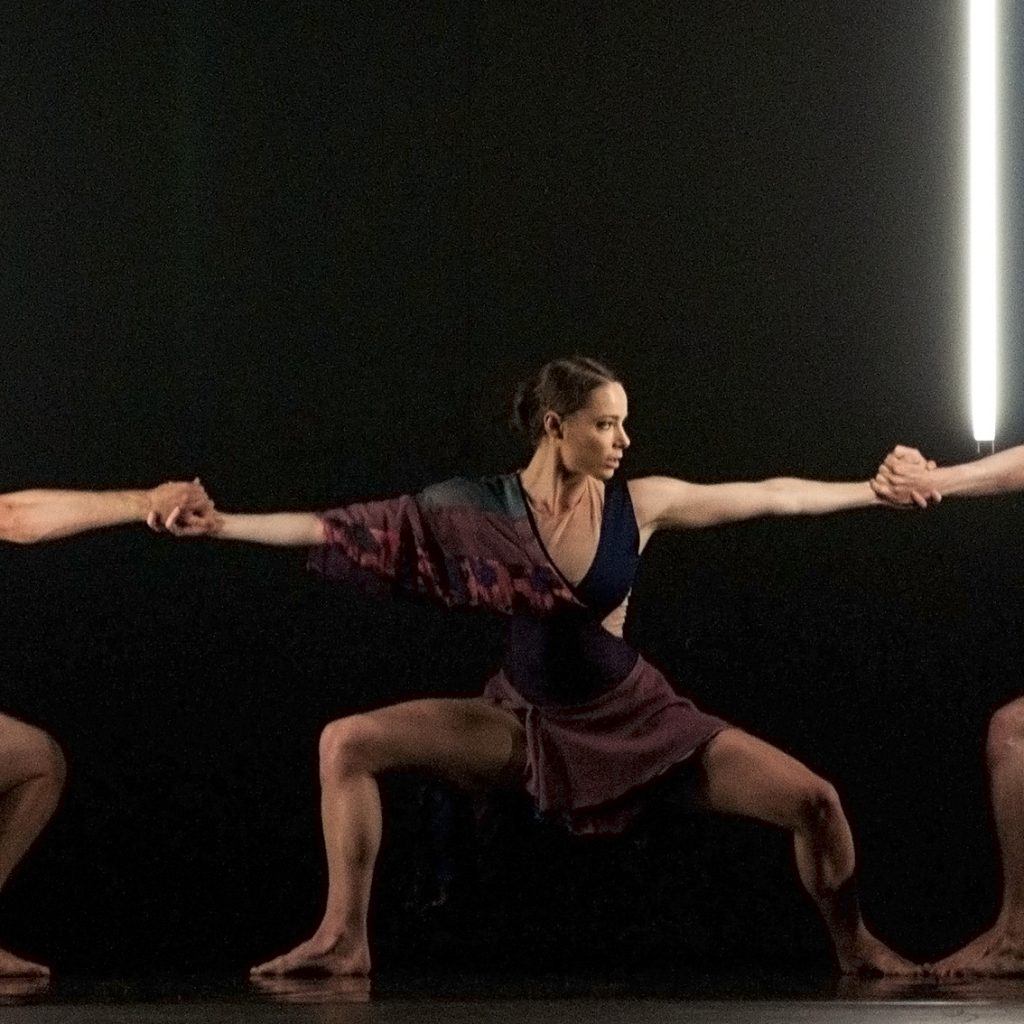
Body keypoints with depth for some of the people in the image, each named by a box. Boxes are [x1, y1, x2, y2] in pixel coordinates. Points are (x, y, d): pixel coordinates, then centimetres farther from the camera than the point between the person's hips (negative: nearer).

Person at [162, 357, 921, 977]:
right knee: (347, 743, -15)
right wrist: (225, 526, -17)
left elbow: (774, 497, -4)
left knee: (815, 802, -12)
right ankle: (344, 940, -7)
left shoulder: (642, 504, -11)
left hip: (636, 717, 0)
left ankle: (853, 946, 17)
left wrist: (882, 489, -2)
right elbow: (340, 528, -12)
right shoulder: (482, 509, -13)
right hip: (527, 720, 0)